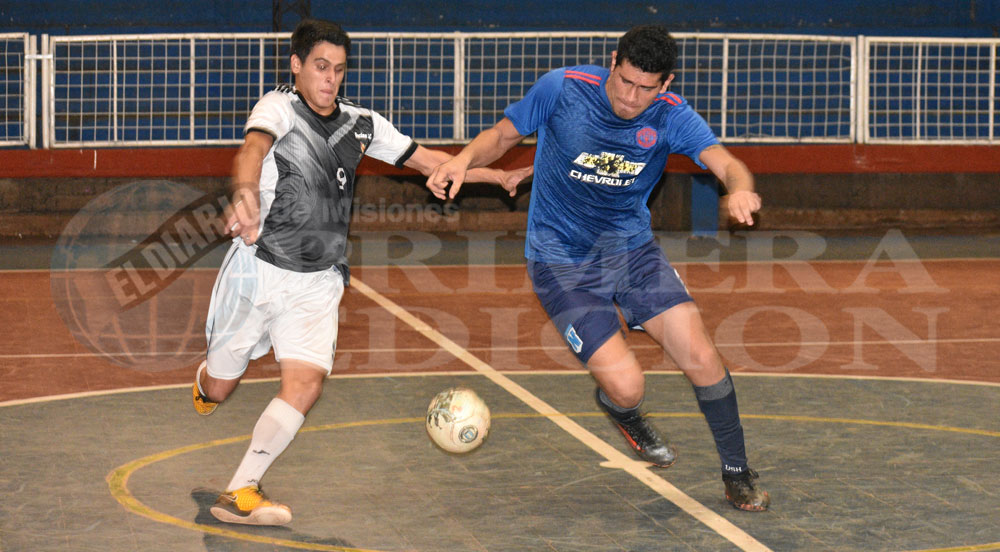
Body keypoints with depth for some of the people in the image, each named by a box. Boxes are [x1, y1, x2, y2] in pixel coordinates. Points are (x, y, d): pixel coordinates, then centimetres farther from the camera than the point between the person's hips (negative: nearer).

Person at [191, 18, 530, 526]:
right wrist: (245, 192, -59)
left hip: (317, 282, 4)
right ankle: (205, 383, 48)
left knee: (306, 381, -18)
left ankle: (240, 493, -19)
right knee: (219, 388, 9)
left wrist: (497, 176, 14)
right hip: (258, 269, -3)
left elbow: (425, 159, 17)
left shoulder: (361, 124, 5)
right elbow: (253, 147, -36)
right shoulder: (279, 107, -13)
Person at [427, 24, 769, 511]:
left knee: (701, 357, -9)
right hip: (561, 263, -3)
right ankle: (624, 415, 25)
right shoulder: (562, 88, -15)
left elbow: (726, 164, -24)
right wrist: (464, 159, -22)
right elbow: (503, 134, -1)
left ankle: (737, 475, 15)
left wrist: (741, 188, -48)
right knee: (626, 387, -16)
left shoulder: (671, 116, -11)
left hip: (631, 248, 3)